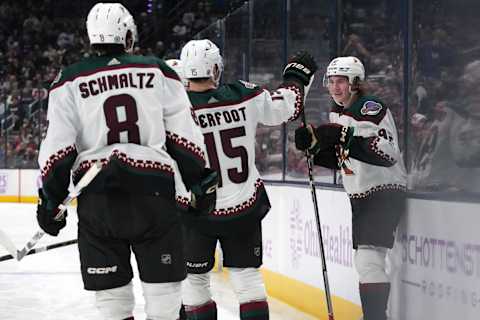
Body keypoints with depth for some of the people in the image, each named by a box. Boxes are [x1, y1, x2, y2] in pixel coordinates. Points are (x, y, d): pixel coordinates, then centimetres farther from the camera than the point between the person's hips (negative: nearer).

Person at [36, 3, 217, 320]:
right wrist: (201, 181, 12)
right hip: (153, 190, -1)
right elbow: (185, 135, 6)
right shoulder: (158, 72, 8)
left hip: (96, 196, 1)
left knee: (112, 292, 7)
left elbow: (59, 148, 2)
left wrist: (51, 198, 8)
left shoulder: (70, 81, 8)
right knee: (163, 285, 5)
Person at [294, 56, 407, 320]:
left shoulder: (372, 109, -17)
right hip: (360, 195, 10)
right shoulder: (337, 112, 11)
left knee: (369, 260, -19)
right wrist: (314, 145, 0)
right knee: (364, 262, 14)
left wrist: (345, 138, -33)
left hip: (385, 192, -10)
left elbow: (388, 154, -28)